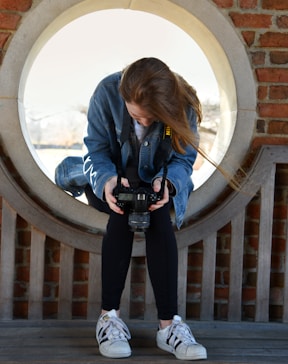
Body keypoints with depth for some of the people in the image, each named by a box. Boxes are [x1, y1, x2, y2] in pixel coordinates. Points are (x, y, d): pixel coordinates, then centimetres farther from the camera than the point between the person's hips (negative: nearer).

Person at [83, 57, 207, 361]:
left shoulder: (183, 105, -23)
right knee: (122, 215, -32)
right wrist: (106, 180, -40)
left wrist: (167, 182, -39)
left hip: (158, 182, 1)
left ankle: (168, 324, -29)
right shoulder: (107, 93, -24)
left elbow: (183, 159, -16)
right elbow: (96, 151, -18)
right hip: (112, 182, 0)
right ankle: (109, 315, -23)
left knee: (159, 218, -31)